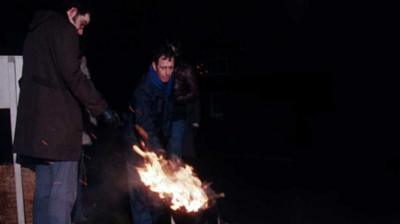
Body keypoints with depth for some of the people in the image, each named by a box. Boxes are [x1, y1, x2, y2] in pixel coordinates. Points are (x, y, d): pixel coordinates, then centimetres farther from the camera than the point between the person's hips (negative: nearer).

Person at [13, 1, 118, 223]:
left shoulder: (37, 31, 24)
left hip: (37, 120, 9)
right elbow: (73, 76, -15)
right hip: (57, 120, -9)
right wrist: (102, 107, -8)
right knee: (63, 191, -8)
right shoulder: (63, 29, -4)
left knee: (45, 189, 11)